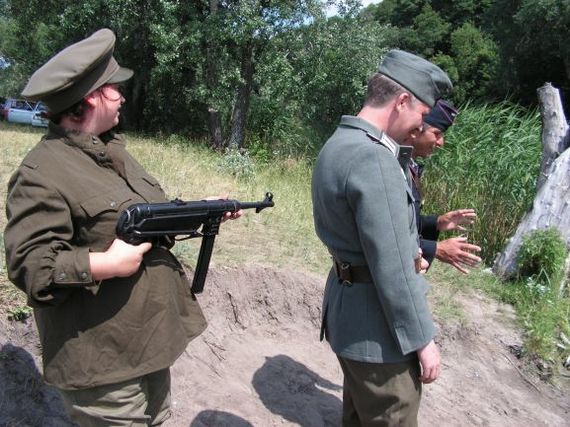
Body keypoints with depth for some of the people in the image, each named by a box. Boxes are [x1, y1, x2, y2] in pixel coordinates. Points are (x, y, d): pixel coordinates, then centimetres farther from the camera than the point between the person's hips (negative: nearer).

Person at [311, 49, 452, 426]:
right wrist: (422, 339, -15)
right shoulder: (373, 159, -25)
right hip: (376, 325, -9)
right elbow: (391, 267, -24)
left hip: (347, 306, 10)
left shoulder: (337, 145, 7)